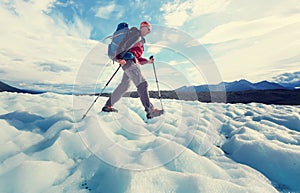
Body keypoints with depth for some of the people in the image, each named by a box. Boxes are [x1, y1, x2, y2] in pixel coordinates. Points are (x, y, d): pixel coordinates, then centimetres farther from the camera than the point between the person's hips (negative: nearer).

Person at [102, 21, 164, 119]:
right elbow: (124, 43, -11)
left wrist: (148, 61, 13)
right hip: (128, 60, -10)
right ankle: (150, 110, -23)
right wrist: (119, 56, -23)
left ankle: (108, 105, 21)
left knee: (124, 85, 11)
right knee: (142, 83, -19)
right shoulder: (136, 32, 6)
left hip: (132, 62, 10)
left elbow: (137, 57, 25)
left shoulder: (141, 40, 32)